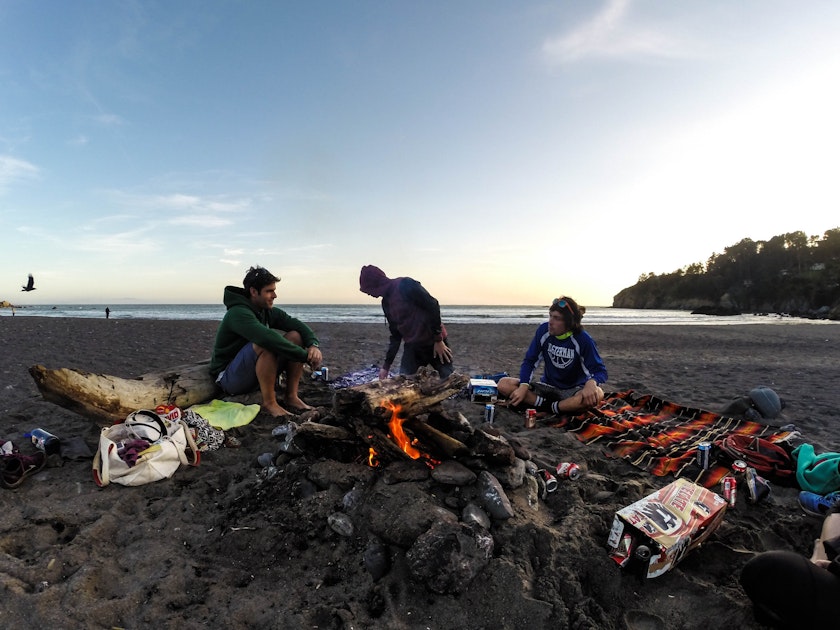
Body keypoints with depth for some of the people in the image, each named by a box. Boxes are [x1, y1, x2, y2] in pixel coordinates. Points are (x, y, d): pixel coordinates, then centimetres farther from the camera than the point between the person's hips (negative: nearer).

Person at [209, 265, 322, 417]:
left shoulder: (268, 311, 3)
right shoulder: (238, 313, -23)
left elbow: (298, 325, -3)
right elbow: (268, 338, -39)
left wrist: (313, 345, -24)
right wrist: (306, 356, -36)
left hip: (256, 374, 8)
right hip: (228, 379, -8)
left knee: (295, 336, -8)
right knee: (265, 344, -34)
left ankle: (292, 397, -9)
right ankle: (269, 403, -22)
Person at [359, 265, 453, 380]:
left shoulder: (405, 285, -14)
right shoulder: (386, 302, 9)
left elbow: (433, 307, -17)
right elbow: (395, 335, 15)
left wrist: (438, 340, -17)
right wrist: (386, 365, 15)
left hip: (434, 343, -7)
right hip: (411, 347, 7)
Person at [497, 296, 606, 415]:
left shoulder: (583, 339, -15)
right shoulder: (544, 330, -9)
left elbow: (599, 370, -14)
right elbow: (529, 361, -5)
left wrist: (591, 383, -38)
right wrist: (523, 387, -21)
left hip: (572, 391, -2)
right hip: (547, 389, 3)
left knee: (597, 394, -38)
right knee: (503, 384, -18)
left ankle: (552, 408, -25)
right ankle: (548, 404, -26)